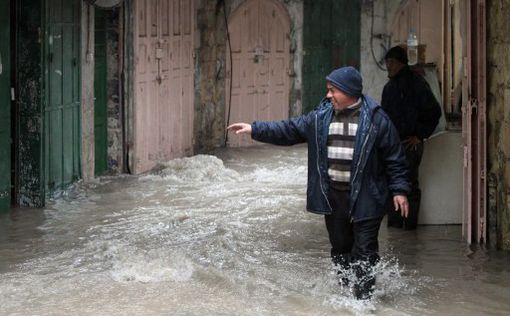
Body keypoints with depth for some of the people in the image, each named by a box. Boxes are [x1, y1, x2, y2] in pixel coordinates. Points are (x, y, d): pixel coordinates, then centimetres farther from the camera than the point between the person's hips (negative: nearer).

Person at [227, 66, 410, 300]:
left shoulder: (375, 118, -6)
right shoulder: (320, 117, 7)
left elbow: (394, 157, -2)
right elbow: (288, 130, 11)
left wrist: (399, 190, -5)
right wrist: (254, 129, 4)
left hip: (365, 198, -5)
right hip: (332, 196, 5)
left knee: (365, 251, -6)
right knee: (340, 248, 12)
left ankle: (364, 299, -4)